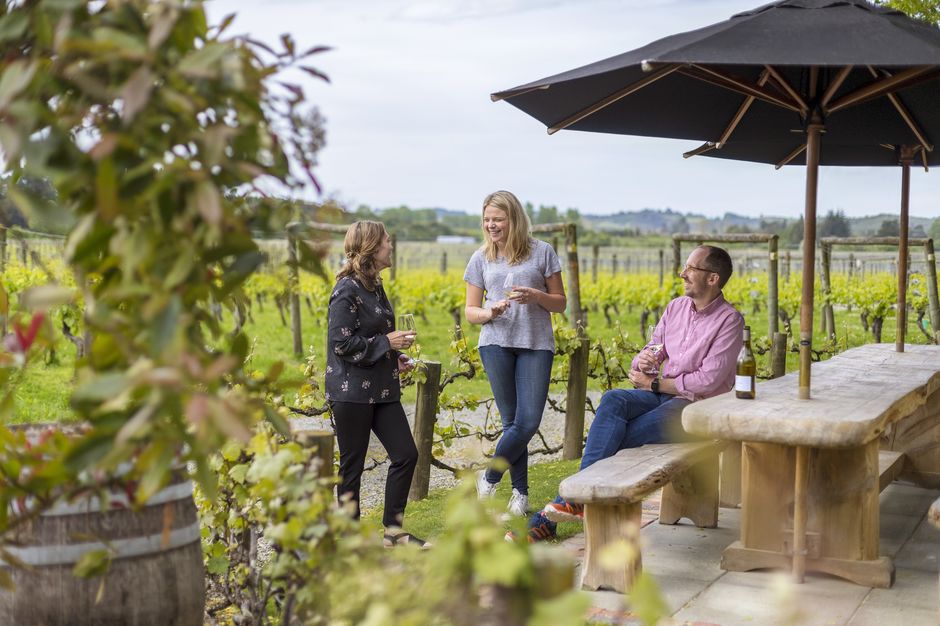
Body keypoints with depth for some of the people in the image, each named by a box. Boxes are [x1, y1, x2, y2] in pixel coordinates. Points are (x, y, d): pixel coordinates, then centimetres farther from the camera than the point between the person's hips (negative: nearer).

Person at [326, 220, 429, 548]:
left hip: (381, 389, 9)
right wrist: (386, 342, -15)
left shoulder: (374, 287, 13)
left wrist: (396, 357, 8)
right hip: (351, 391, -9)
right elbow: (341, 343, -19)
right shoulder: (347, 290, -14)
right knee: (352, 466, 3)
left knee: (406, 454, 6)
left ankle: (393, 530, 18)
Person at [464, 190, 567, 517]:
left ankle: (489, 476, 13)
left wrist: (536, 296, -12)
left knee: (529, 422, -8)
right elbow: (470, 312, 11)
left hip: (536, 345, 0)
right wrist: (489, 312, -12)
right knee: (513, 422, -1)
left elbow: (560, 303, 9)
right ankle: (520, 491, 14)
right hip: (496, 343, 1)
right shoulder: (481, 259, 10)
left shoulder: (542, 252, 6)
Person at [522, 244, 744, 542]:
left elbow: (708, 381, -16)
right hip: (660, 395, 6)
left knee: (613, 439, -28)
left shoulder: (729, 320, -8)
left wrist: (654, 383, -10)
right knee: (613, 400, -30)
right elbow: (650, 356, 16)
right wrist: (643, 361, -11)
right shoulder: (676, 307, 13)